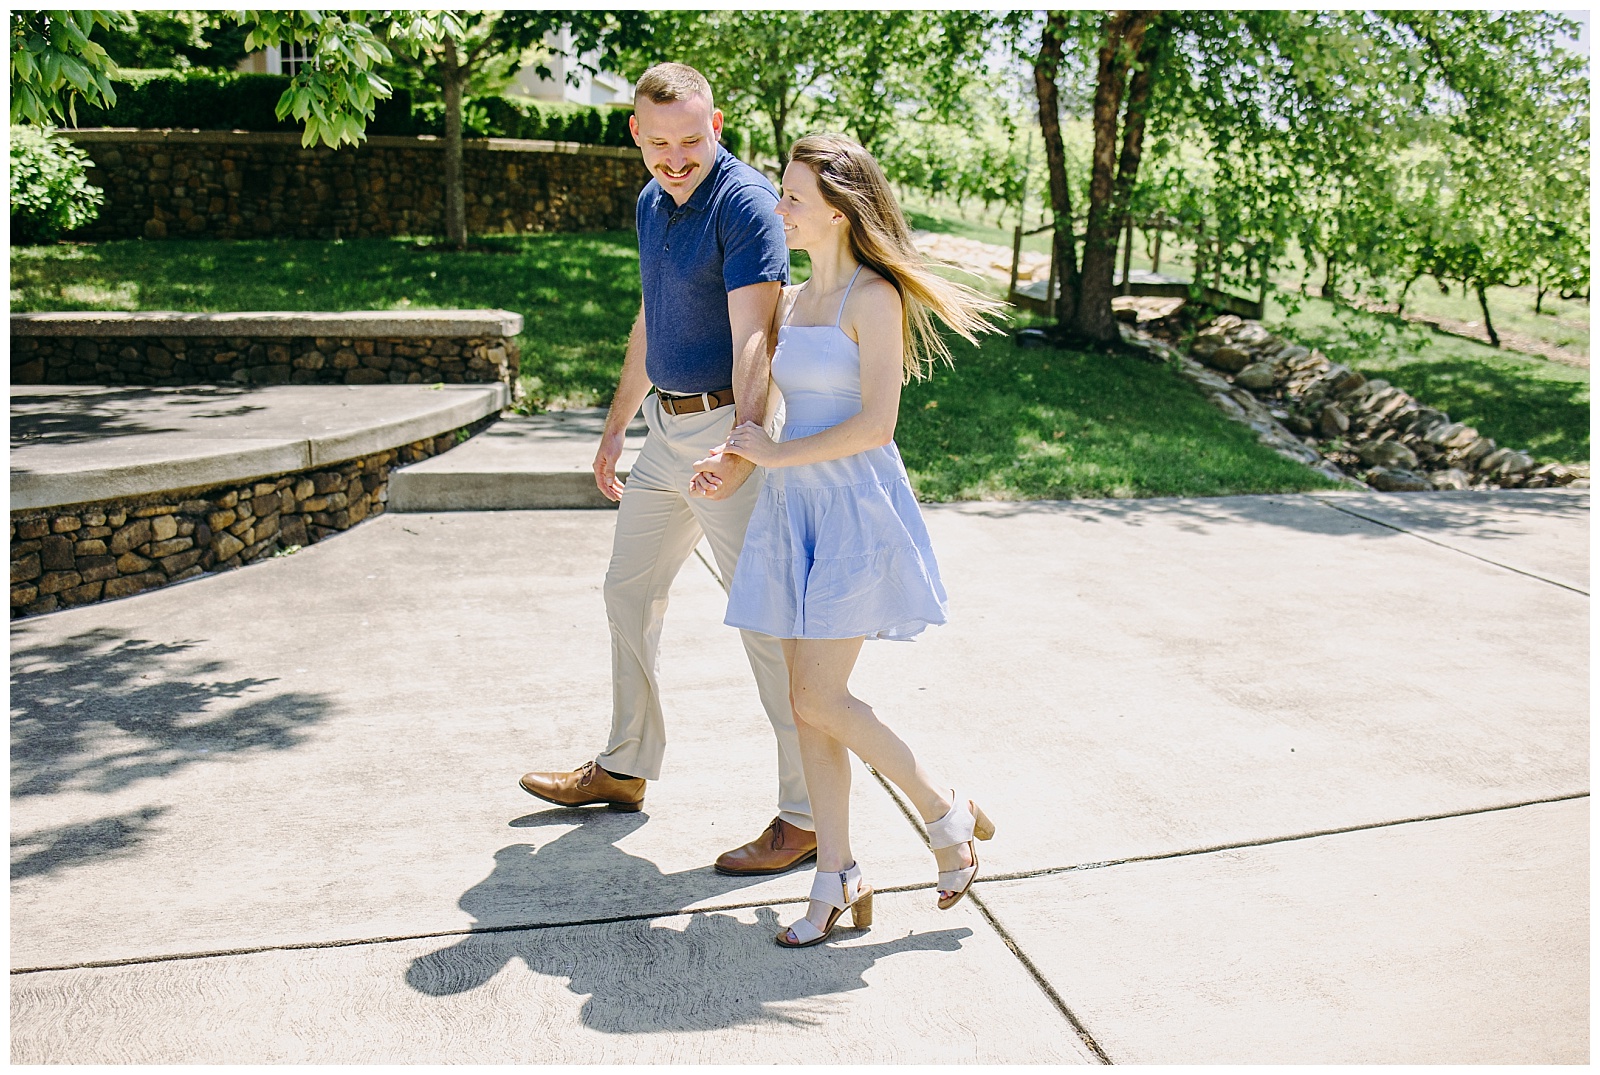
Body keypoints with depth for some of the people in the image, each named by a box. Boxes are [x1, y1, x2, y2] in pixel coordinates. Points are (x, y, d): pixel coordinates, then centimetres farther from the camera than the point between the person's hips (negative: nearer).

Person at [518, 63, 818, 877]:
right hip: (666, 429, 9)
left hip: (726, 433, -9)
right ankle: (625, 767, 35)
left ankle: (806, 816, 5)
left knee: (764, 619, -5)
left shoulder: (745, 202, -15)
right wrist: (615, 427, 24)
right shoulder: (653, 203, 12)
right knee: (628, 593, 17)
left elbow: (751, 334, -27)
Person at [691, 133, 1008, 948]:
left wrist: (778, 456, -11)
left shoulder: (875, 298, -9)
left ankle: (947, 814, 13)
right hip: (795, 511, 8)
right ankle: (837, 882, 16)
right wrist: (734, 463, 9)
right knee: (806, 701, 6)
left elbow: (876, 424, -17)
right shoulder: (794, 301, 15)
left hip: (855, 510, -8)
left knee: (820, 699, -9)